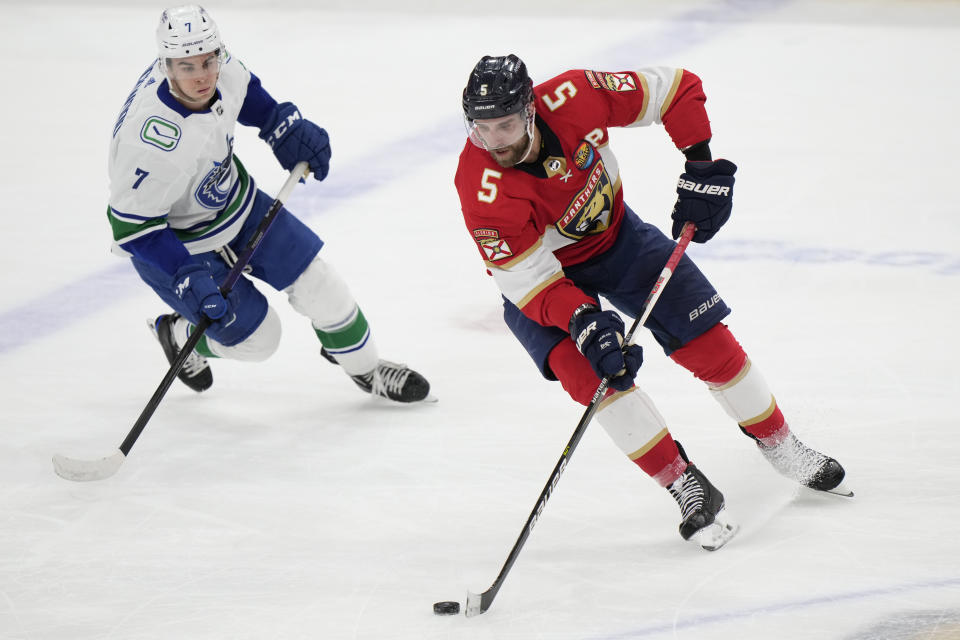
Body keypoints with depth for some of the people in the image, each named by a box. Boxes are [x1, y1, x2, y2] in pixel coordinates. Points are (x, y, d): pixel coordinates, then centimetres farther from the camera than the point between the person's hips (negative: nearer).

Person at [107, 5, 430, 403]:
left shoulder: (219, 67, -20)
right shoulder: (154, 141, -40)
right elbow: (132, 224, -30)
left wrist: (285, 128, -1)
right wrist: (187, 277, -33)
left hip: (233, 200, 7)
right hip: (176, 242, -7)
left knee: (315, 281, 8)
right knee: (256, 337, 0)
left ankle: (364, 367, 33)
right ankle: (178, 336, 31)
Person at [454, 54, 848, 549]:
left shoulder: (572, 98, -30)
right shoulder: (483, 191, -35)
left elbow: (676, 89, -15)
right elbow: (530, 281, -30)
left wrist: (702, 168, -20)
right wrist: (583, 323, -43)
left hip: (613, 234, 3)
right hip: (541, 273, -3)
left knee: (707, 341, 0)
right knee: (584, 369, -26)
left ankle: (780, 445, 25)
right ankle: (687, 489, -15)